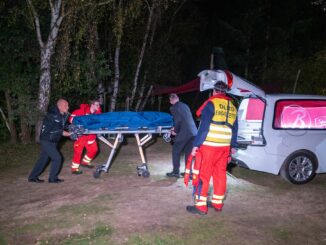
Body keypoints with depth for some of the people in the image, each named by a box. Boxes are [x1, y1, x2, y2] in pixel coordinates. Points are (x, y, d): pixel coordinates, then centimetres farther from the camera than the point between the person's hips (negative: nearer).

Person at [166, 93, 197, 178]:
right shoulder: (185, 105, 18)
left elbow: (178, 120, -10)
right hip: (193, 131, 6)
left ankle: (176, 172, 14)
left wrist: (175, 131, 6)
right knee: (188, 152, 16)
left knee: (176, 151, 9)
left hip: (184, 132, -6)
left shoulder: (173, 108, -2)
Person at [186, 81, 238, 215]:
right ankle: (217, 203, 24)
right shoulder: (232, 107, 13)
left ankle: (201, 206, 3)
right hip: (224, 147, 7)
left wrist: (196, 145, -13)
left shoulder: (211, 103, -7)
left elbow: (204, 127, -15)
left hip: (209, 146, -6)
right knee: (220, 174, 15)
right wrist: (232, 146, 26)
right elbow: (234, 129, 17)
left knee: (202, 175, 1)